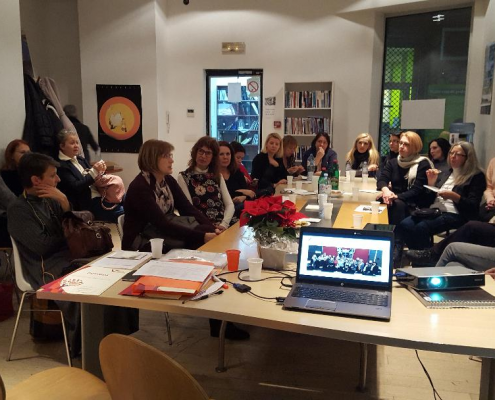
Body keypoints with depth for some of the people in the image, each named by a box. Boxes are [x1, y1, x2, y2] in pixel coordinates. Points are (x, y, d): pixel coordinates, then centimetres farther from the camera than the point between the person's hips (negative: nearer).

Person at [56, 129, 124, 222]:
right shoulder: (61, 166, -8)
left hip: (100, 195, 8)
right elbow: (76, 187, -17)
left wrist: (100, 171, -5)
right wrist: (94, 171, -20)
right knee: (123, 212, -25)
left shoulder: (80, 159, 16)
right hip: (87, 203, -8)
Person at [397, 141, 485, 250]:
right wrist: (431, 182, 4)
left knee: (421, 228, -33)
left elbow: (473, 206, -7)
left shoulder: (476, 176, 2)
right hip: (434, 211, 7)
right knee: (403, 225, -21)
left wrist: (453, 196, -21)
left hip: (455, 215, -6)